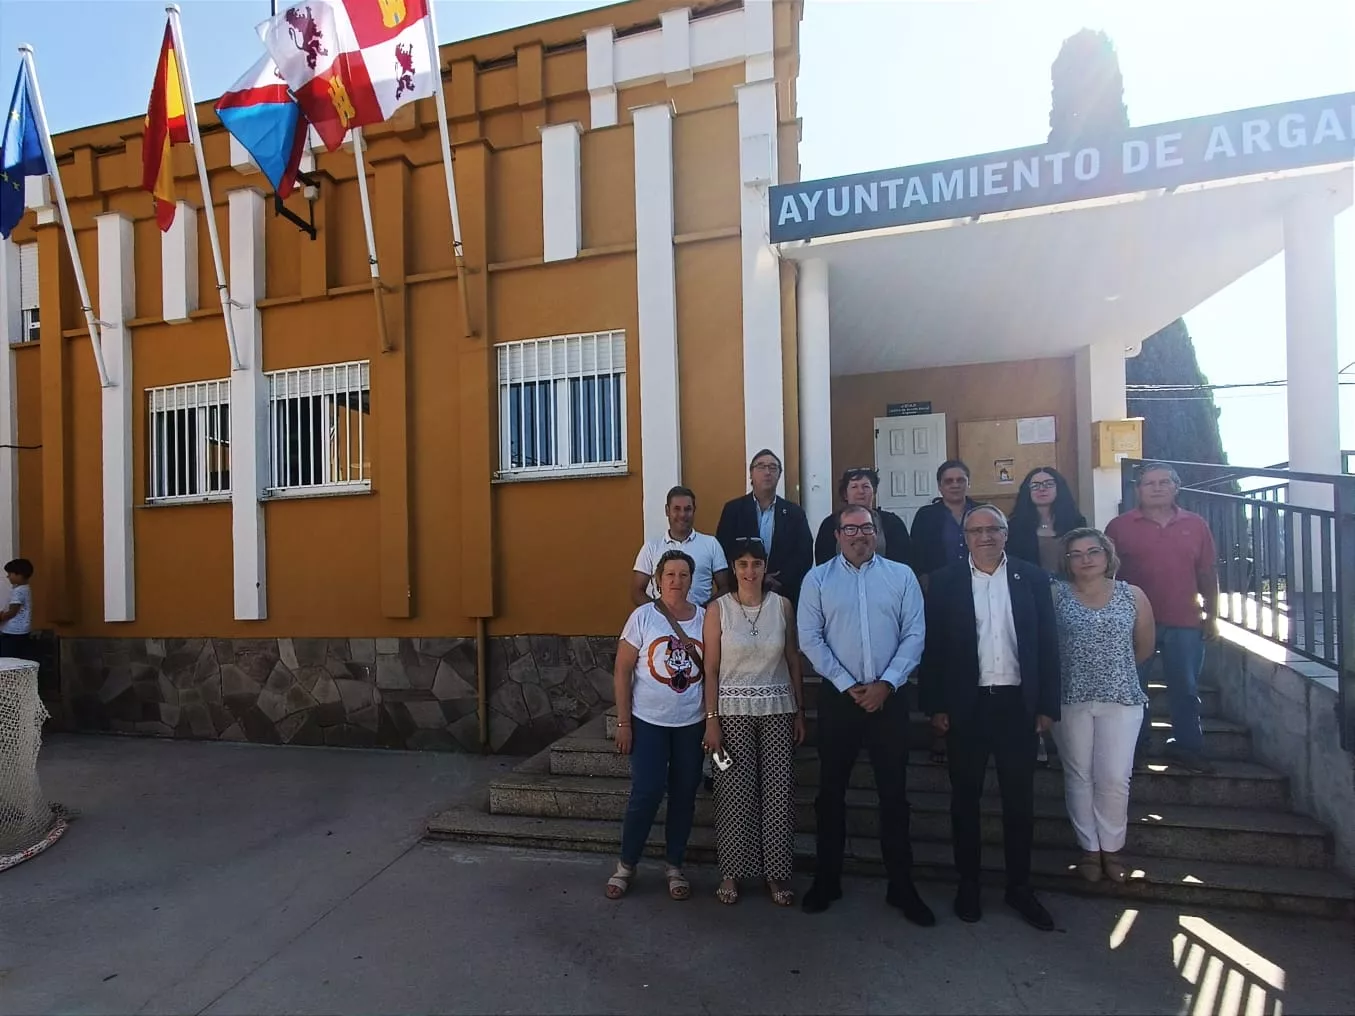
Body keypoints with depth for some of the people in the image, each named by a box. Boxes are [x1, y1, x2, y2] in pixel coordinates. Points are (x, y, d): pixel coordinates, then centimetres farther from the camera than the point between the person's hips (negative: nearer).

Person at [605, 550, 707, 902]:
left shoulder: (705, 618, -1)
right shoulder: (643, 616, -8)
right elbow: (622, 670, -6)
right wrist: (623, 722, -8)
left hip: (692, 723, 3)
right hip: (648, 721, -2)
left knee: (684, 796, 10)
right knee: (646, 794, -2)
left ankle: (675, 866, 28)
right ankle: (626, 864, 20)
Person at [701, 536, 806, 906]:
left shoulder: (782, 605, 1)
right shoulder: (718, 610, -4)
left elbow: (794, 662, 6)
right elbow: (711, 670, -3)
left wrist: (800, 711, 5)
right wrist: (711, 720, -7)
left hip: (777, 710, 2)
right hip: (733, 711, -1)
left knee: (777, 791, 4)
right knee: (735, 792, 4)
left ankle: (776, 874, 21)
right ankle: (732, 873, 21)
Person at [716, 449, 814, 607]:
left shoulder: (795, 512, 6)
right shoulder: (733, 509, 3)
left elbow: (805, 557, 1)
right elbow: (723, 553, -3)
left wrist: (779, 583, -12)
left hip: (785, 596, 1)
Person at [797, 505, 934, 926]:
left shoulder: (902, 576, 2)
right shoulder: (817, 579, 0)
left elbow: (914, 635, -2)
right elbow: (810, 639, -5)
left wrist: (885, 684, -11)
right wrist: (848, 686, -10)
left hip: (888, 697, 0)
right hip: (837, 697, 0)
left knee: (894, 793, 9)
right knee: (831, 791, 10)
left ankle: (901, 886, 23)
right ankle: (827, 880, 26)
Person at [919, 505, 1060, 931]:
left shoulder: (1032, 578, 2)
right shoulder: (944, 582, -2)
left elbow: (1048, 642, 3)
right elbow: (932, 646, -2)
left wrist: (1047, 705, 0)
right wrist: (935, 705, -5)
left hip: (1018, 704, 1)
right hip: (967, 705, -1)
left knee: (1020, 800, 11)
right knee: (965, 798, 11)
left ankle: (1020, 885, 28)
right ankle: (968, 883, 27)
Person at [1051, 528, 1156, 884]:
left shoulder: (1132, 595, 3)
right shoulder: (1055, 595, -3)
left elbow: (1145, 646, 13)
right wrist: (1076, 667, 2)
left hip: (1121, 698, 1)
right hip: (1070, 699, -1)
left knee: (1114, 778, 0)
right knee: (1079, 776, 7)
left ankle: (1111, 847, 19)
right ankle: (1089, 847, 22)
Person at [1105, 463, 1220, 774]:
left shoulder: (1196, 526, 5)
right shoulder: (1120, 526, -1)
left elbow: (1208, 574, 8)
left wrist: (1211, 616, 5)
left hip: (1185, 623, 2)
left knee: (1185, 689, 10)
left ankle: (1187, 747, 23)